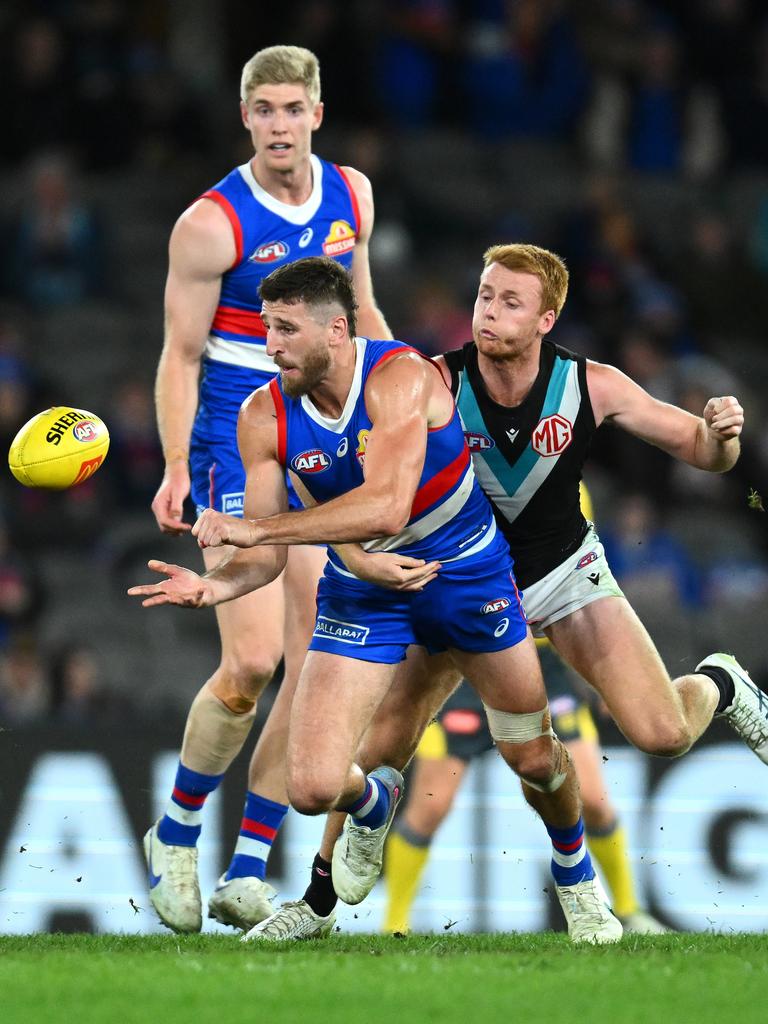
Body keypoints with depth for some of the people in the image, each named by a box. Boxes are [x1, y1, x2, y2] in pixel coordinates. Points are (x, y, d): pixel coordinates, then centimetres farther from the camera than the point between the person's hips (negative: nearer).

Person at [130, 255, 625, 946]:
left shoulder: (401, 377, -29)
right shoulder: (265, 417, -15)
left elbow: (385, 507, -42)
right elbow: (269, 553, -10)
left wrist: (253, 527, -42)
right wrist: (215, 587, -33)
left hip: (465, 572, -2)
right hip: (362, 594, 3)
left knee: (535, 759, 10)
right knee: (314, 789, -12)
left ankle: (575, 870, 44)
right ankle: (373, 805, 27)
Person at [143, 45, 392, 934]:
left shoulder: (351, 196, 6)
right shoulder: (212, 224, -10)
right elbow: (180, 354, -7)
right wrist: (176, 470, -16)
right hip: (238, 453, -6)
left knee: (316, 668, -1)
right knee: (251, 660, -16)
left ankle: (247, 872, 4)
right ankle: (176, 835, 6)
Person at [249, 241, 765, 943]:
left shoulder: (591, 386, -17)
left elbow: (702, 453, -8)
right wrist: (367, 559, -45)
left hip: (564, 570, 0)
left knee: (662, 735, -15)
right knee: (379, 746, -12)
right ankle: (319, 903, 8)